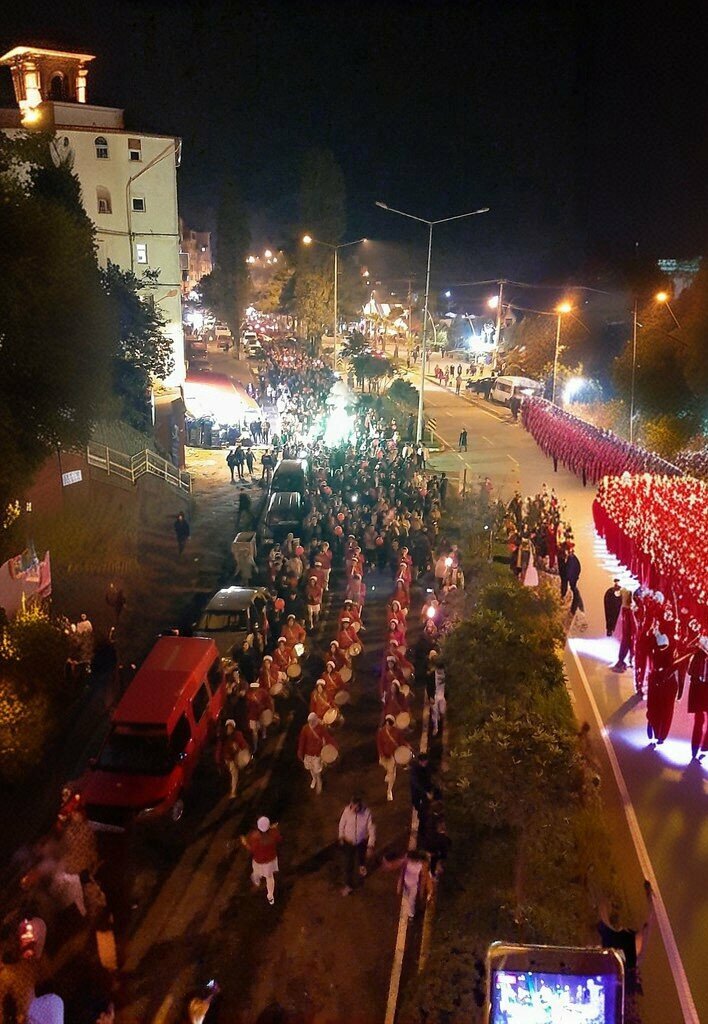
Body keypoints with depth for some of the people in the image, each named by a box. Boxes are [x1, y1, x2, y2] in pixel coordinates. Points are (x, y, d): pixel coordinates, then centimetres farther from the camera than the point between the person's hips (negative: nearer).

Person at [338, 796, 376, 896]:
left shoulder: (367, 813, -30)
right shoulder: (347, 811, -26)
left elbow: (372, 830, -21)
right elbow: (342, 824, -6)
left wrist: (370, 846, -20)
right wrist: (341, 837, 5)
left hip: (361, 842, 0)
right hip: (348, 841, 0)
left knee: (360, 857, 27)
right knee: (348, 864, 7)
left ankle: (362, 866, 63)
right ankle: (348, 885, 27)